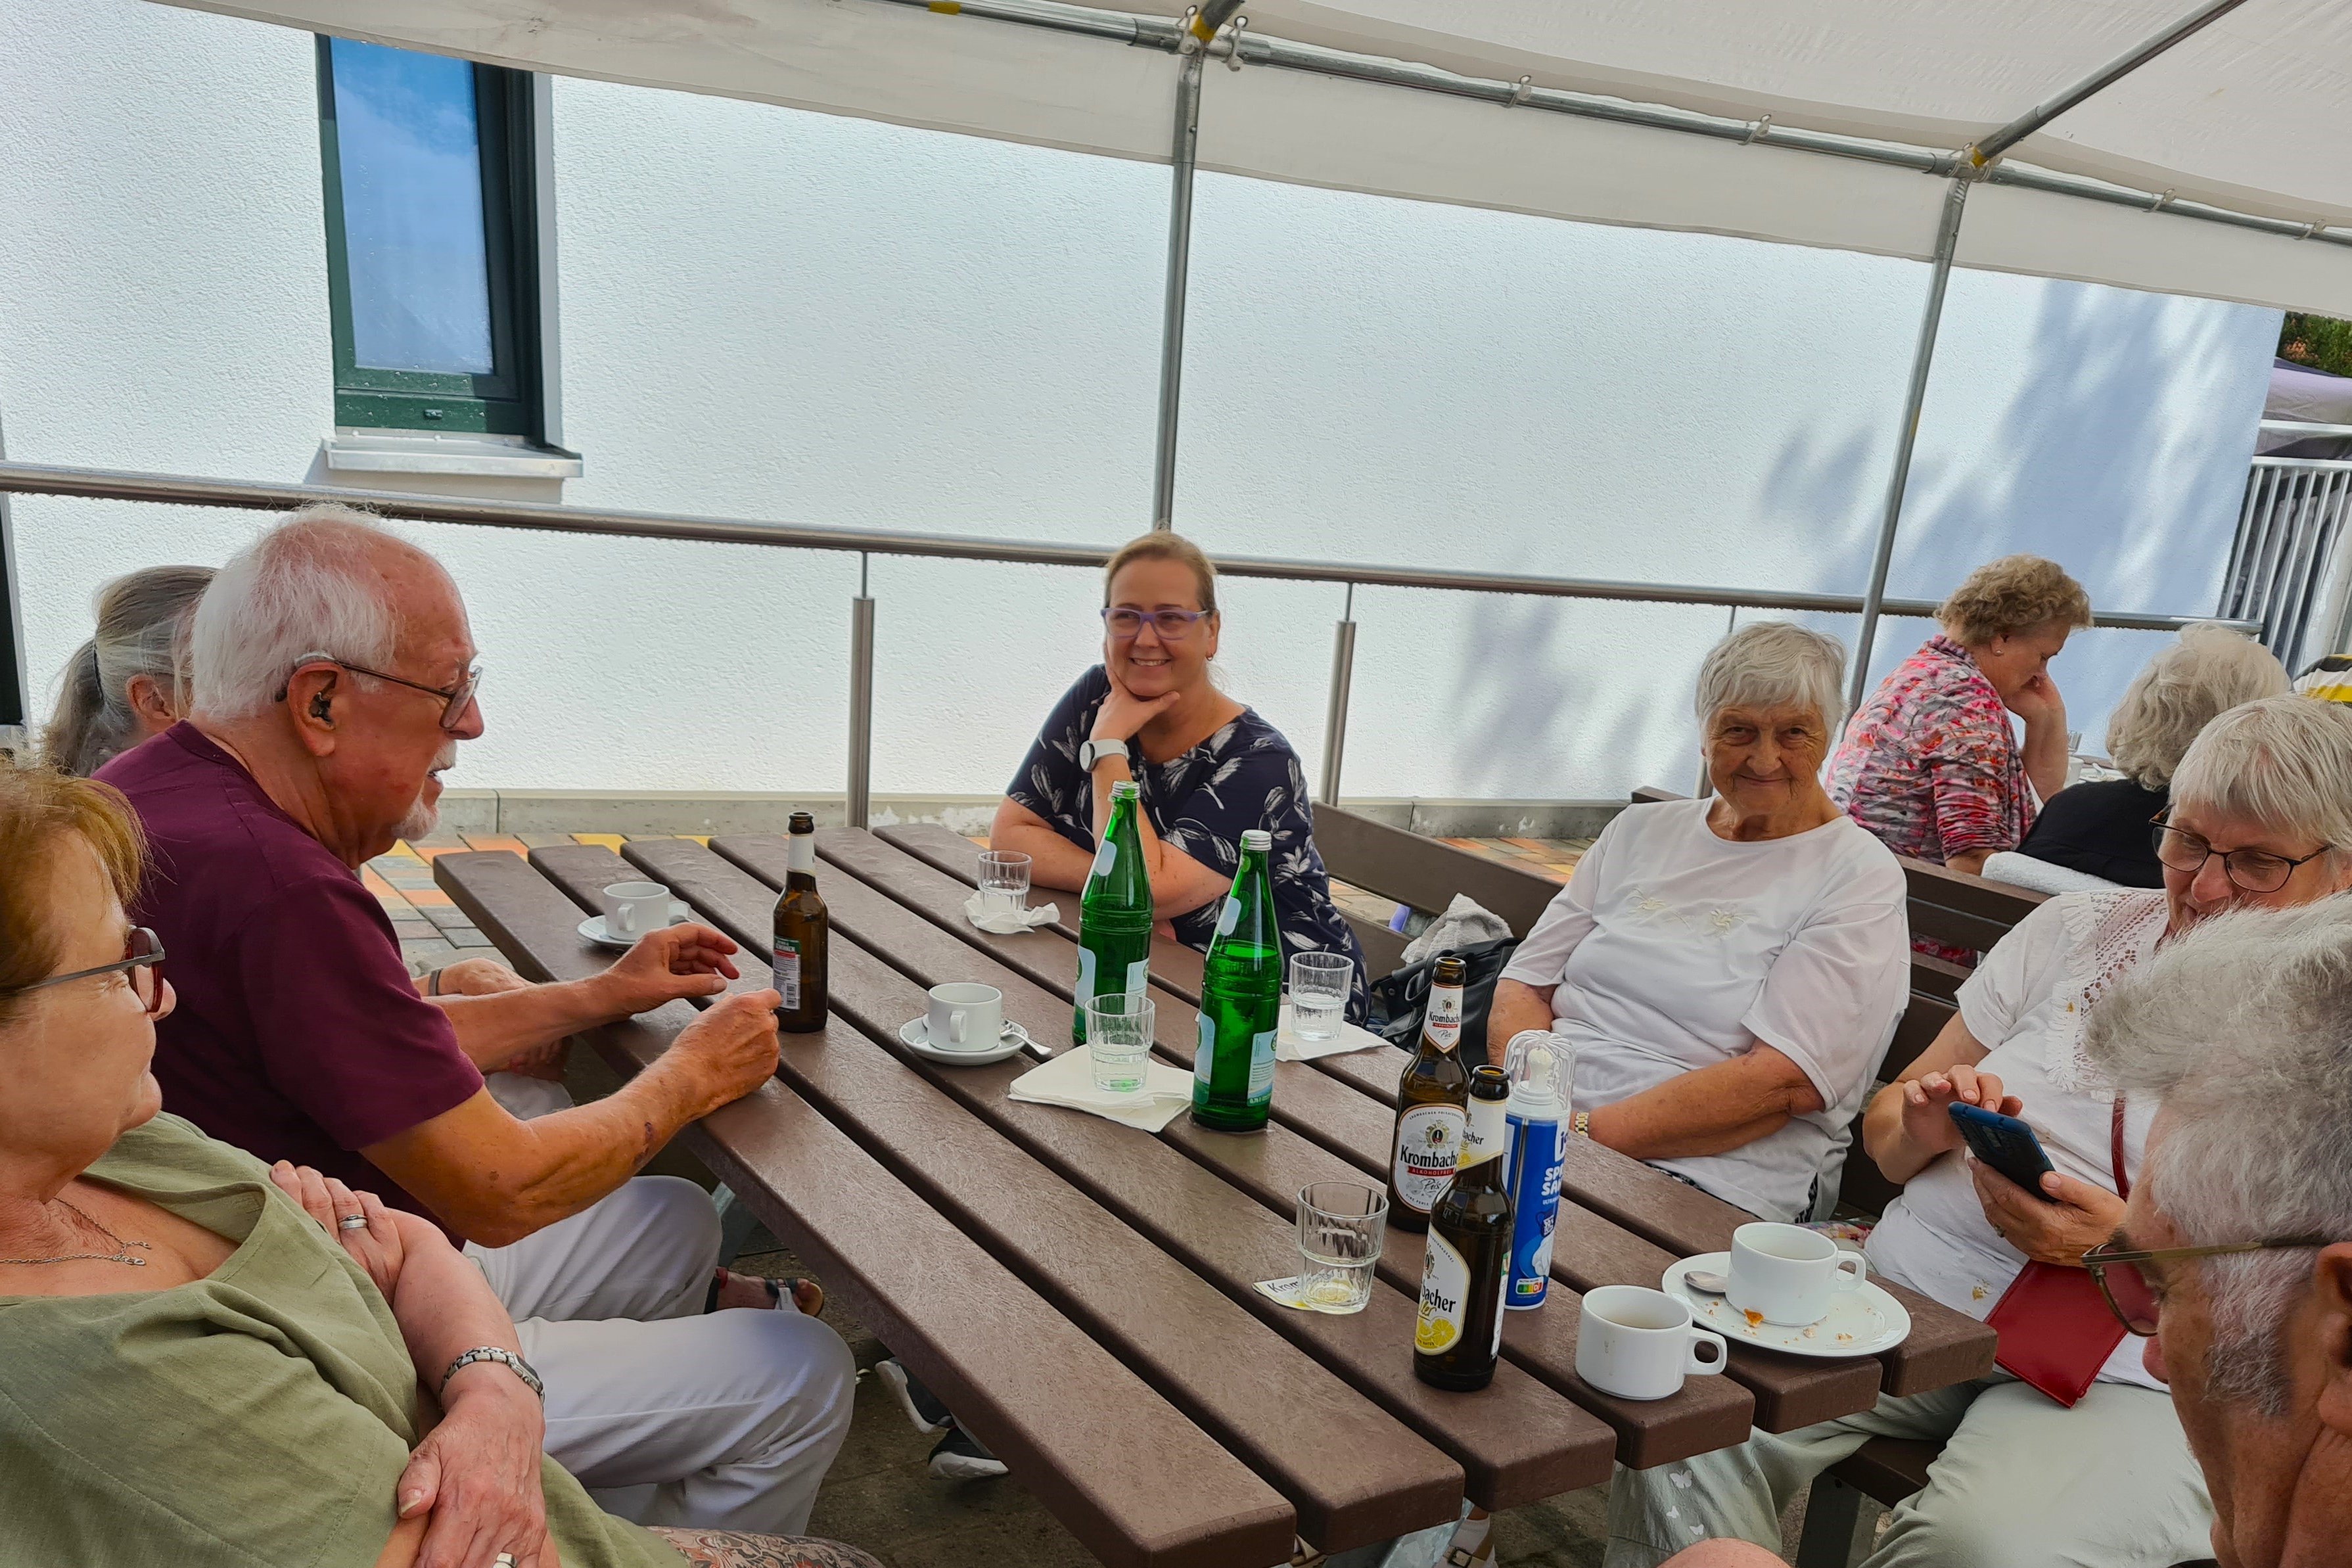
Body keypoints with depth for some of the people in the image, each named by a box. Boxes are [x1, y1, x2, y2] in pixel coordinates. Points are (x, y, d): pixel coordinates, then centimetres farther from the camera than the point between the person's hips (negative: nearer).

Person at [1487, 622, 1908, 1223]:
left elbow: (1783, 1082, -12)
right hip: (1536, 1138, 5)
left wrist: (1584, 1131, -19)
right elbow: (1525, 985, 12)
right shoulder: (1642, 830, 17)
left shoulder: (1860, 877, 0)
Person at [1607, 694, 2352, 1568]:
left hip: (2121, 1379, -2)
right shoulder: (2077, 929, 10)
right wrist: (1925, 1129, -10)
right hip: (1902, 1299, 3)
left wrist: (2123, 1247, -19)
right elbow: (1886, 1137, 14)